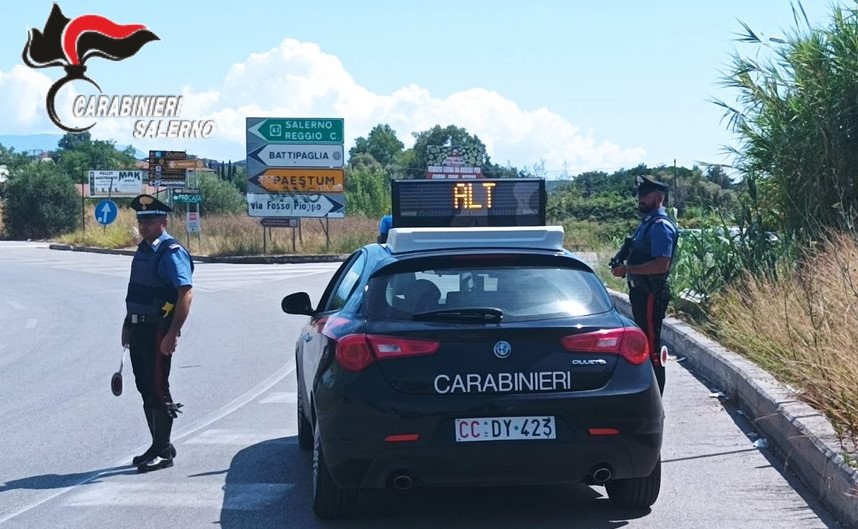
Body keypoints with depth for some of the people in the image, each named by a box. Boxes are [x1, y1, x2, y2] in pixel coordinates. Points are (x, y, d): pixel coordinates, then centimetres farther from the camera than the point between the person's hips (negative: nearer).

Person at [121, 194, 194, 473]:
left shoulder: (172, 253, -15)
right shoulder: (143, 251, 13)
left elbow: (186, 294, -22)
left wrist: (172, 334, -25)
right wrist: (128, 325, 19)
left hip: (158, 330, -9)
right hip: (139, 329, 9)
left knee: (157, 389, -3)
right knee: (145, 388, 14)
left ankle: (163, 452, 6)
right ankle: (159, 446, 25)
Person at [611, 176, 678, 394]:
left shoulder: (661, 226, -17)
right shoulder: (647, 223, 15)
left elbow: (661, 264, -26)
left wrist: (628, 269, -22)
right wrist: (625, 265, 8)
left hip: (652, 294, -10)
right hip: (641, 292, 10)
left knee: (651, 347, -6)